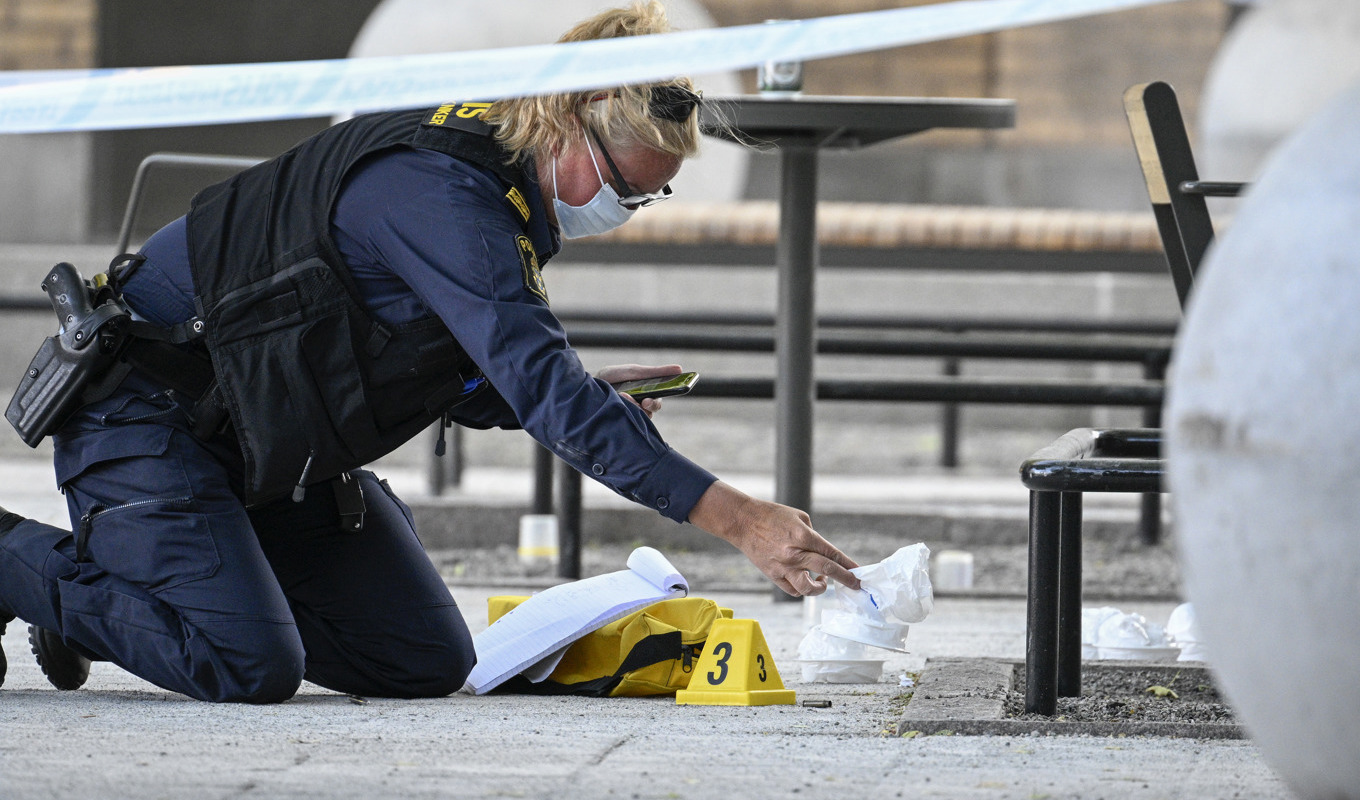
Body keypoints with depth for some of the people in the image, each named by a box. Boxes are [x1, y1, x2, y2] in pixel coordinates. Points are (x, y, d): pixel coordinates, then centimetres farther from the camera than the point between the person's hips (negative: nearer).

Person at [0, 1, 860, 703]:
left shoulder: (492, 175, 2)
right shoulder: (437, 192, -29)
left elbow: (457, 377, 13)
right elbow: (544, 386, -37)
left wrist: (577, 398, -6)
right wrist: (736, 517, -40)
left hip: (270, 443, 10)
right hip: (144, 410, -10)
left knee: (429, 662, 4)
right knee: (249, 667, -27)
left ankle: (114, 579, 16)